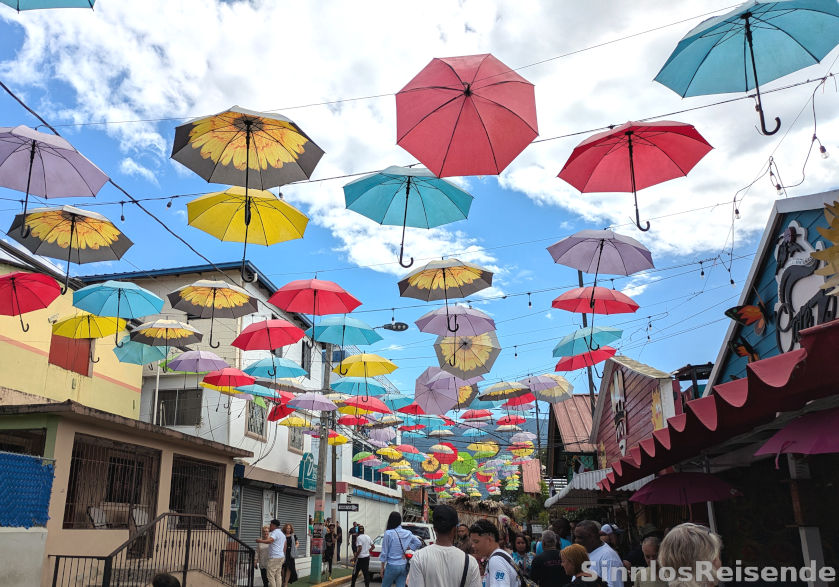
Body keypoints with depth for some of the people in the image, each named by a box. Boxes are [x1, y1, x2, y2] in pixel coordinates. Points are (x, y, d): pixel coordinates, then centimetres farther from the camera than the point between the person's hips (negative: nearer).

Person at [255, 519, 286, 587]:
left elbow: (269, 541, -30)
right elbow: (284, 546, 24)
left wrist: (260, 541, -24)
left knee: (271, 575, -7)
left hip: (274, 558, -10)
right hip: (281, 556, 10)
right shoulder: (282, 534, 20)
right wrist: (284, 556, 29)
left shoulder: (275, 533, -11)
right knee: (278, 575, 10)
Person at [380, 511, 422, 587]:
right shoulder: (407, 533, 2)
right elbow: (418, 543, 15)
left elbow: (384, 552, -7)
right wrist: (407, 549, 10)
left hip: (392, 566, -5)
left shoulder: (388, 533, -12)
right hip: (404, 566, 5)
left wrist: (382, 568, 2)